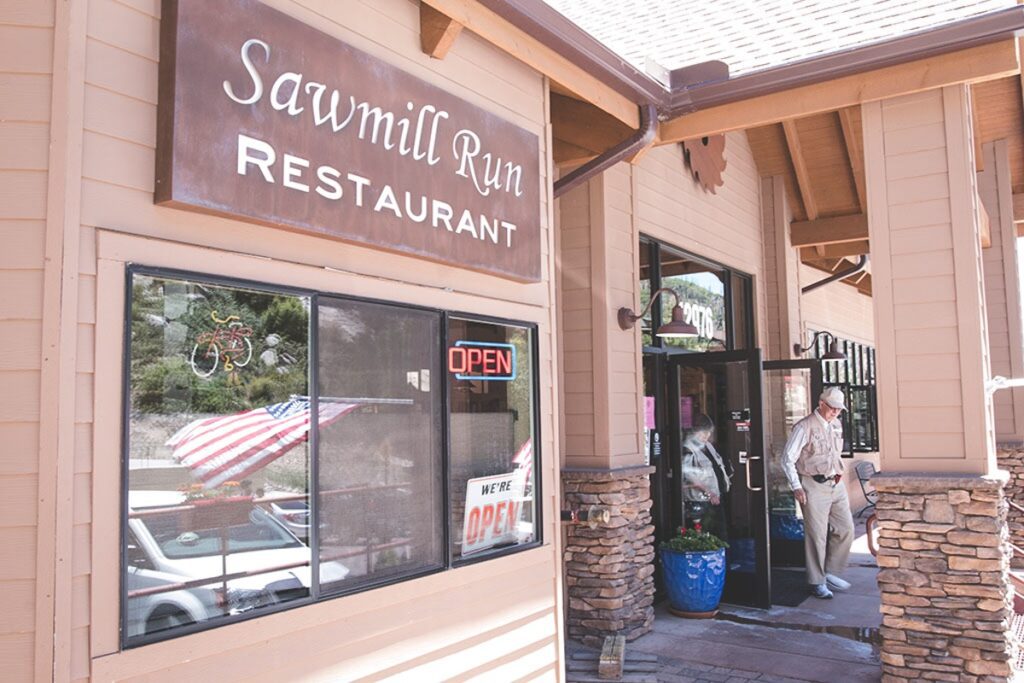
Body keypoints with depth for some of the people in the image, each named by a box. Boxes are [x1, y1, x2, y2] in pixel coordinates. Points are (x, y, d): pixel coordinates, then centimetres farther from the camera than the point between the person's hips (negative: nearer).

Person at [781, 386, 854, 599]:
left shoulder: (837, 426, 10)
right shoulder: (805, 427, -12)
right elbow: (788, 458, -12)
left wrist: (839, 473, 14)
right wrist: (796, 487, -15)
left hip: (836, 484, 7)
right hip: (814, 487, -7)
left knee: (845, 529, 8)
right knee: (817, 535, -2)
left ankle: (830, 572, 24)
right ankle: (817, 582, 10)